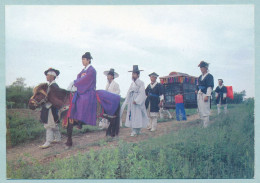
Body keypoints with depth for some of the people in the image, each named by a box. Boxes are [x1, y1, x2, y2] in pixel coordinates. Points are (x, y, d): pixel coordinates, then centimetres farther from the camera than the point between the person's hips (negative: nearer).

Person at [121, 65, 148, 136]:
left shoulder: (140, 83, -7)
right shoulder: (132, 83, 14)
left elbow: (142, 93, -14)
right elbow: (129, 93, 14)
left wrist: (136, 101, -20)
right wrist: (127, 101, 7)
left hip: (137, 102, -7)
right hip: (131, 102, 7)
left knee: (137, 115, -5)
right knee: (132, 115, 6)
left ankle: (136, 131, -3)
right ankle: (134, 130, 12)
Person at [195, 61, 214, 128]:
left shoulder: (209, 76, -6)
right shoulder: (200, 77, 16)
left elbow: (210, 87, -13)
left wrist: (207, 96, -19)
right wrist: (197, 90, 7)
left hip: (205, 95, -8)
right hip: (199, 95, 8)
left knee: (205, 111, -7)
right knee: (200, 110, 12)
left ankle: (206, 126, -3)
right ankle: (202, 124, 21)